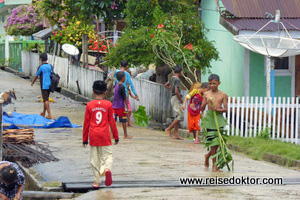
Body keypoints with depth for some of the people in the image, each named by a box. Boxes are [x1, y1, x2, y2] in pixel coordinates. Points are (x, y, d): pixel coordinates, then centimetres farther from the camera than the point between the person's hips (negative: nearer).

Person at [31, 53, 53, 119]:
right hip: (49, 85, 7)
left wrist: (32, 83, 17)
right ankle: (43, 113, 28)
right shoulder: (50, 66, 6)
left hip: (44, 86, -7)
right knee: (46, 99, 17)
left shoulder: (41, 67, -11)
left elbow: (36, 76, -1)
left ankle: (49, 115, -14)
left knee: (46, 100, -7)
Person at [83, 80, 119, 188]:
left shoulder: (89, 105, -1)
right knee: (107, 155, 6)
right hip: (105, 136, -1)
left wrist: (85, 139, 12)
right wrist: (116, 136, 9)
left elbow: (86, 123, 3)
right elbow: (112, 122, 0)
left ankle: (97, 182, 10)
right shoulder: (108, 104, -3)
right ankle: (107, 169, -26)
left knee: (95, 159, 9)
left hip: (93, 136, 1)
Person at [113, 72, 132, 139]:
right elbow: (125, 98, -14)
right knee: (124, 121, 4)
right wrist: (127, 107, -9)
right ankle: (125, 135, 12)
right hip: (120, 107, -7)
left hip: (114, 106, 7)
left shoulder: (116, 86, 8)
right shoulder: (122, 87, -15)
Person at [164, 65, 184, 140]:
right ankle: (169, 129, -8)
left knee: (177, 117, 9)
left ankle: (176, 134, 6)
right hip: (176, 99, -10)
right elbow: (176, 92, -24)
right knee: (180, 116, -10)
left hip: (174, 99, 10)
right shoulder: (177, 80, -16)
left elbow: (166, 85, 27)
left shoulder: (173, 78, 12)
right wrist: (181, 99, -12)